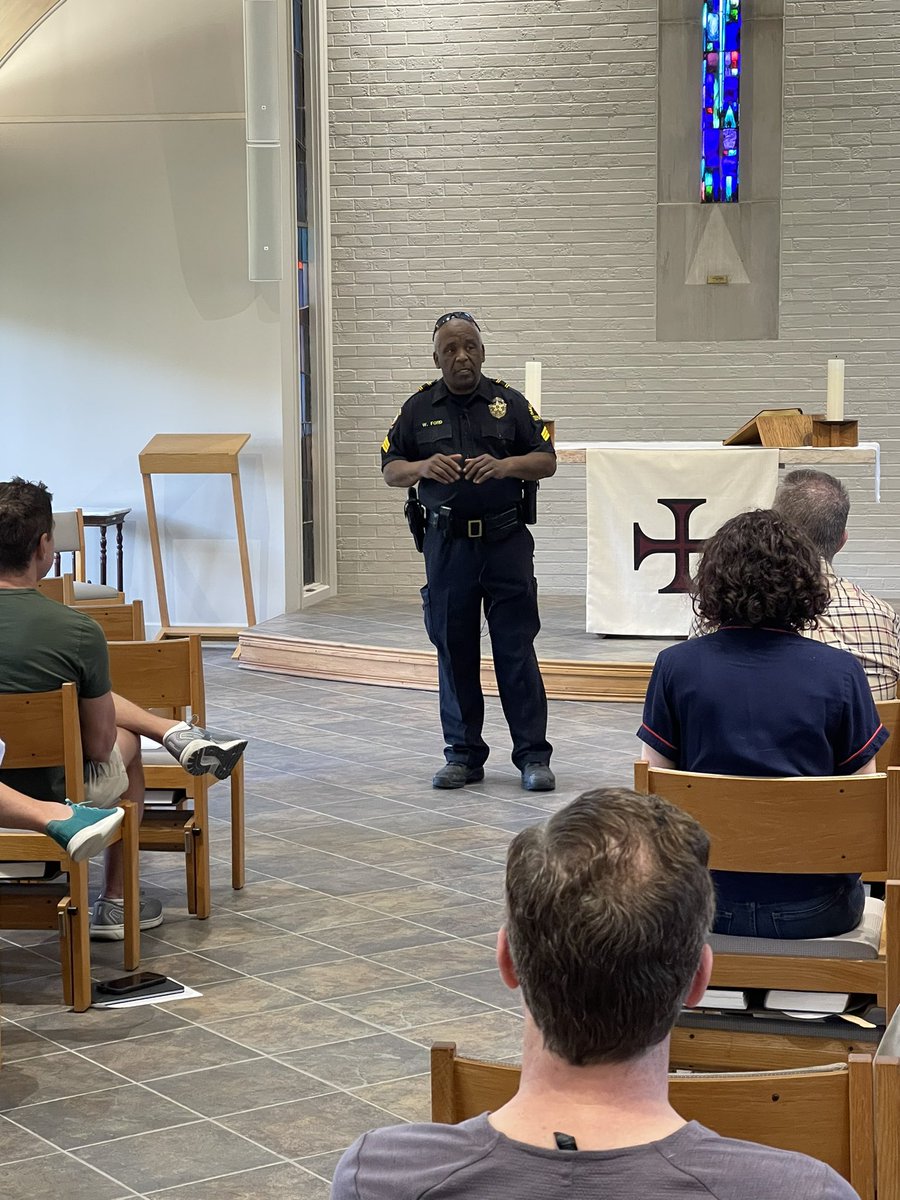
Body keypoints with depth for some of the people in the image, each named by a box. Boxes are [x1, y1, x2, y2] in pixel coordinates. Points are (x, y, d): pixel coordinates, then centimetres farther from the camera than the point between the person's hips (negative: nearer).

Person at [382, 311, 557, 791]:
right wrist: (423, 467, -12)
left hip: (505, 541, -2)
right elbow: (390, 470, 9)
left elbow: (547, 460, 5)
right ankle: (463, 755, 15)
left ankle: (533, 756, 2)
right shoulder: (419, 408, 9)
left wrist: (505, 465, -14)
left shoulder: (508, 402, 6)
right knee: (454, 653, 6)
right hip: (447, 545, 2)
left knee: (516, 651, -3)